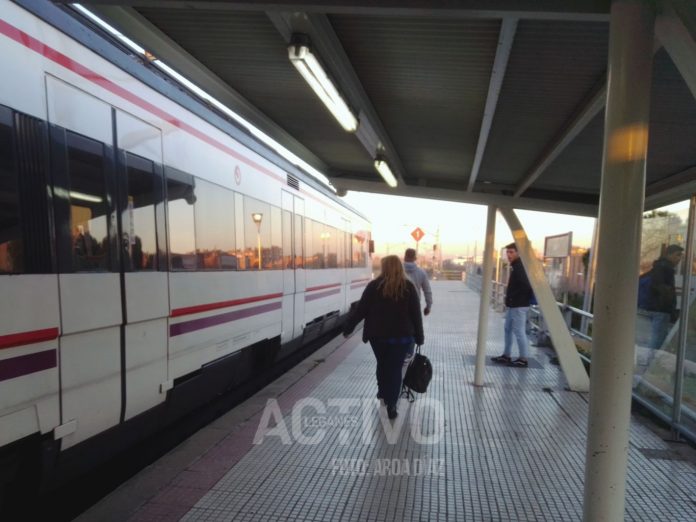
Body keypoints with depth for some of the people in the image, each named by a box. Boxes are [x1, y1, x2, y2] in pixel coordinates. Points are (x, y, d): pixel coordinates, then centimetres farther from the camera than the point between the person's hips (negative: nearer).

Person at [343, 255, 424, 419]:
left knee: (382, 364, 22)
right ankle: (391, 405, 5)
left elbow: (361, 309, -4)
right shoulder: (409, 287, -3)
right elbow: (416, 314, -1)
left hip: (378, 334, 1)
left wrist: (348, 327, 6)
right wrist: (419, 337, 8)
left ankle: (382, 392, 40)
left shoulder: (374, 286, -6)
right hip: (401, 336, -1)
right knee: (395, 369, 6)